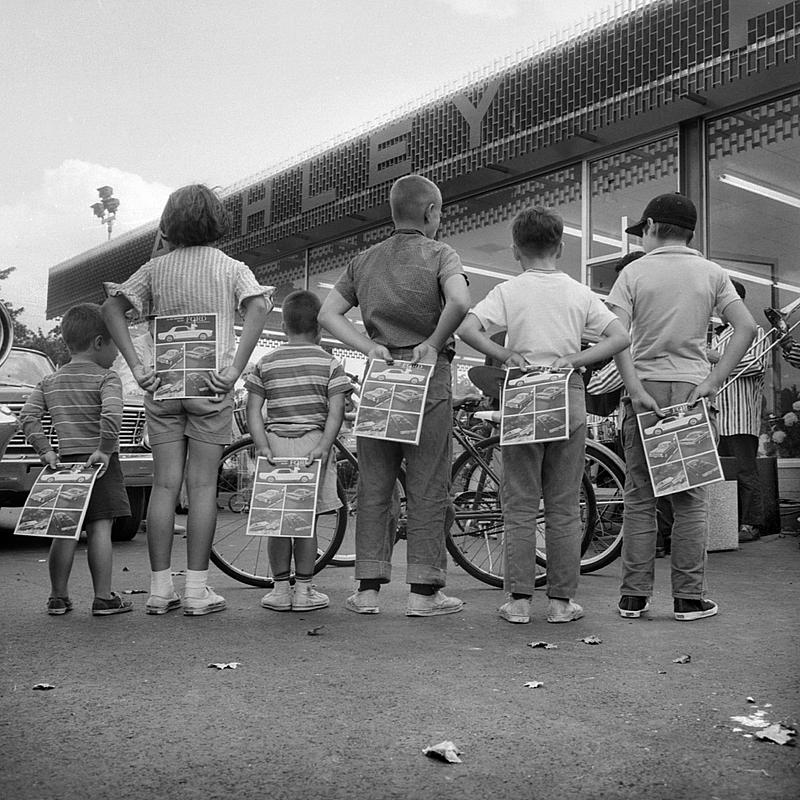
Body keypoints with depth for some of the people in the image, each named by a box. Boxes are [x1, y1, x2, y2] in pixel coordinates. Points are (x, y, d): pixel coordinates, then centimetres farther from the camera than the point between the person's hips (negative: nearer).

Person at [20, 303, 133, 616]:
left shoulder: (50, 382, 13)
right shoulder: (106, 378, -6)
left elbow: (28, 415, 4)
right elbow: (111, 414, -22)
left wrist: (45, 450, 2)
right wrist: (104, 450, -16)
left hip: (66, 461, 5)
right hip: (99, 463, -5)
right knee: (100, 528, -3)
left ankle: (58, 597, 13)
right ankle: (103, 598, 0)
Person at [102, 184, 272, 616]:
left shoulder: (156, 267, 9)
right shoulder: (231, 268, 3)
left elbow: (112, 306, 0)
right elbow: (258, 307, -14)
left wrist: (136, 365, -5)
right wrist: (234, 369, -17)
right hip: (210, 387, -2)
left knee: (164, 486, 5)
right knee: (202, 486, 0)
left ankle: (160, 589, 7)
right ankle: (197, 590, 1)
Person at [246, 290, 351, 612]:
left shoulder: (265, 364, 8)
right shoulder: (329, 364, 3)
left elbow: (253, 410, 1)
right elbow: (336, 411, -7)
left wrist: (262, 445, -4)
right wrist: (324, 446, -11)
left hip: (275, 443, 2)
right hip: (313, 443, -1)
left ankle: (280, 589, 11)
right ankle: (303, 590, 7)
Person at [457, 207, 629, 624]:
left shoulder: (508, 291, -1)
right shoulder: (580, 293, 5)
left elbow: (467, 329, -15)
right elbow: (619, 337, -3)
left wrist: (506, 356, -7)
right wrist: (574, 359, -4)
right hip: (569, 403, 2)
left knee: (520, 506, 5)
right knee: (564, 508, 8)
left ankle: (518, 599, 7)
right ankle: (561, 600, 12)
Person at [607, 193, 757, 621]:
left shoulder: (634, 272, 3)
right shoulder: (712, 273, 8)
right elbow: (745, 327, -3)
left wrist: (635, 388, -12)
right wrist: (713, 381, -6)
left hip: (645, 387, -1)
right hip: (691, 388, 1)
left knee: (639, 498, 5)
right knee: (690, 499, 6)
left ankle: (634, 596, 8)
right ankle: (689, 598, 8)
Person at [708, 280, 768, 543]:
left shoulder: (753, 330, 1)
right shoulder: (717, 335, 25)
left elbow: (757, 364, -15)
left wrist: (718, 358, -13)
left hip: (742, 416, -8)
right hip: (719, 416, 8)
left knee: (746, 471, -6)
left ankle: (751, 524, -2)